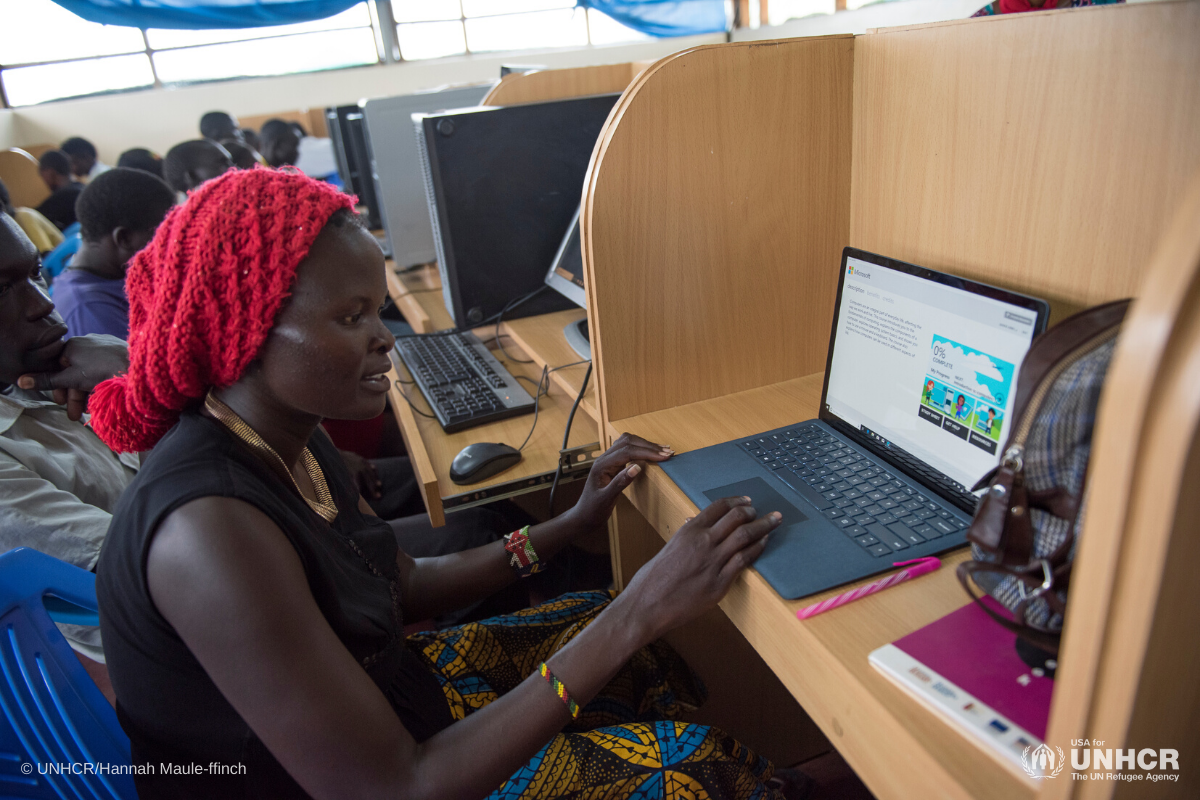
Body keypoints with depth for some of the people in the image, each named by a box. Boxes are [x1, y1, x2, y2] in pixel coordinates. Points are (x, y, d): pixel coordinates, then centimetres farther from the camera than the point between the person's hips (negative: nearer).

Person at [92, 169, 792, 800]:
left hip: (370, 693, 8)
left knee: (598, 617, 14)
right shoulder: (210, 528, -35)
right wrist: (638, 615, -34)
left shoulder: (286, 438, -6)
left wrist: (569, 526, -3)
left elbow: (402, 583, 5)